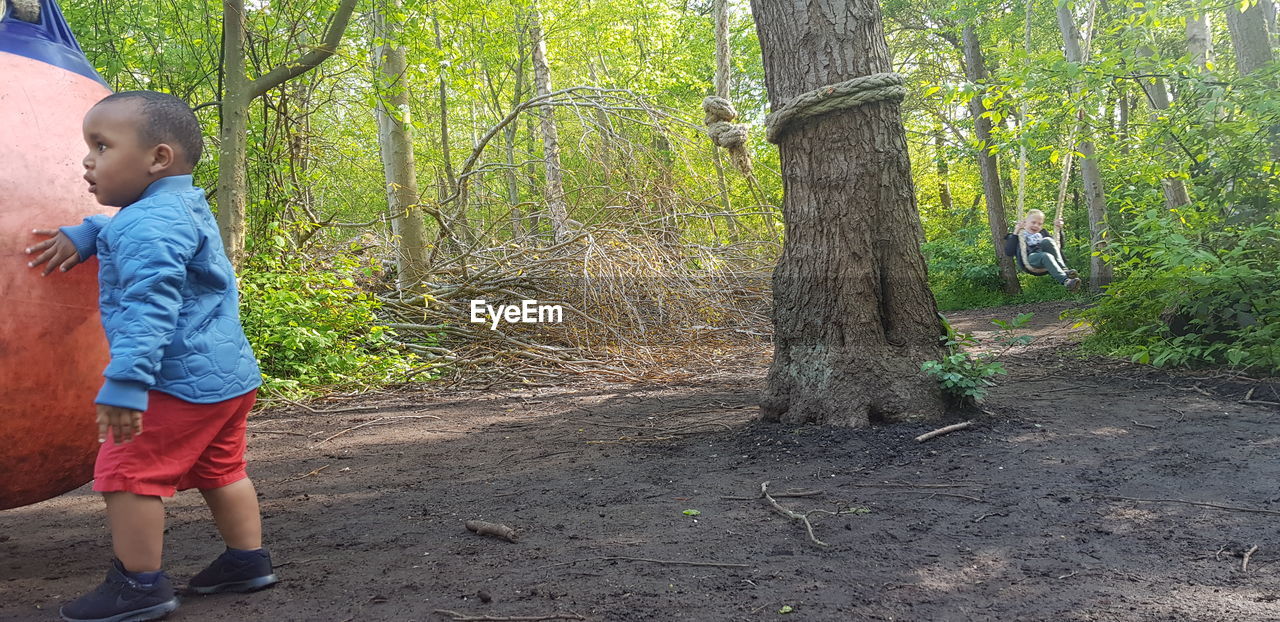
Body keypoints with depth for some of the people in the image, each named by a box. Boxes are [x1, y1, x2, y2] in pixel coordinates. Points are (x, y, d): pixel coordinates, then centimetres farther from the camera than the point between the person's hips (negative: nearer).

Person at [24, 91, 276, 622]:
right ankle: (247, 560, 26)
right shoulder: (184, 208, 14)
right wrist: (82, 235, 27)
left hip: (182, 379, -10)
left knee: (126, 472, -2)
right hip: (229, 373, 10)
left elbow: (148, 308, -30)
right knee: (219, 470, 19)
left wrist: (125, 383, -35)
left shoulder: (150, 225, -18)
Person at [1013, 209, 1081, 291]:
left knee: (1047, 240, -25)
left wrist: (1057, 230, 23)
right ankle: (1065, 281, -58)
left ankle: (1064, 270, -32)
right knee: (1046, 256, -37)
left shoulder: (1041, 235, 35)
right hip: (1030, 259, -4)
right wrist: (1015, 233, -9)